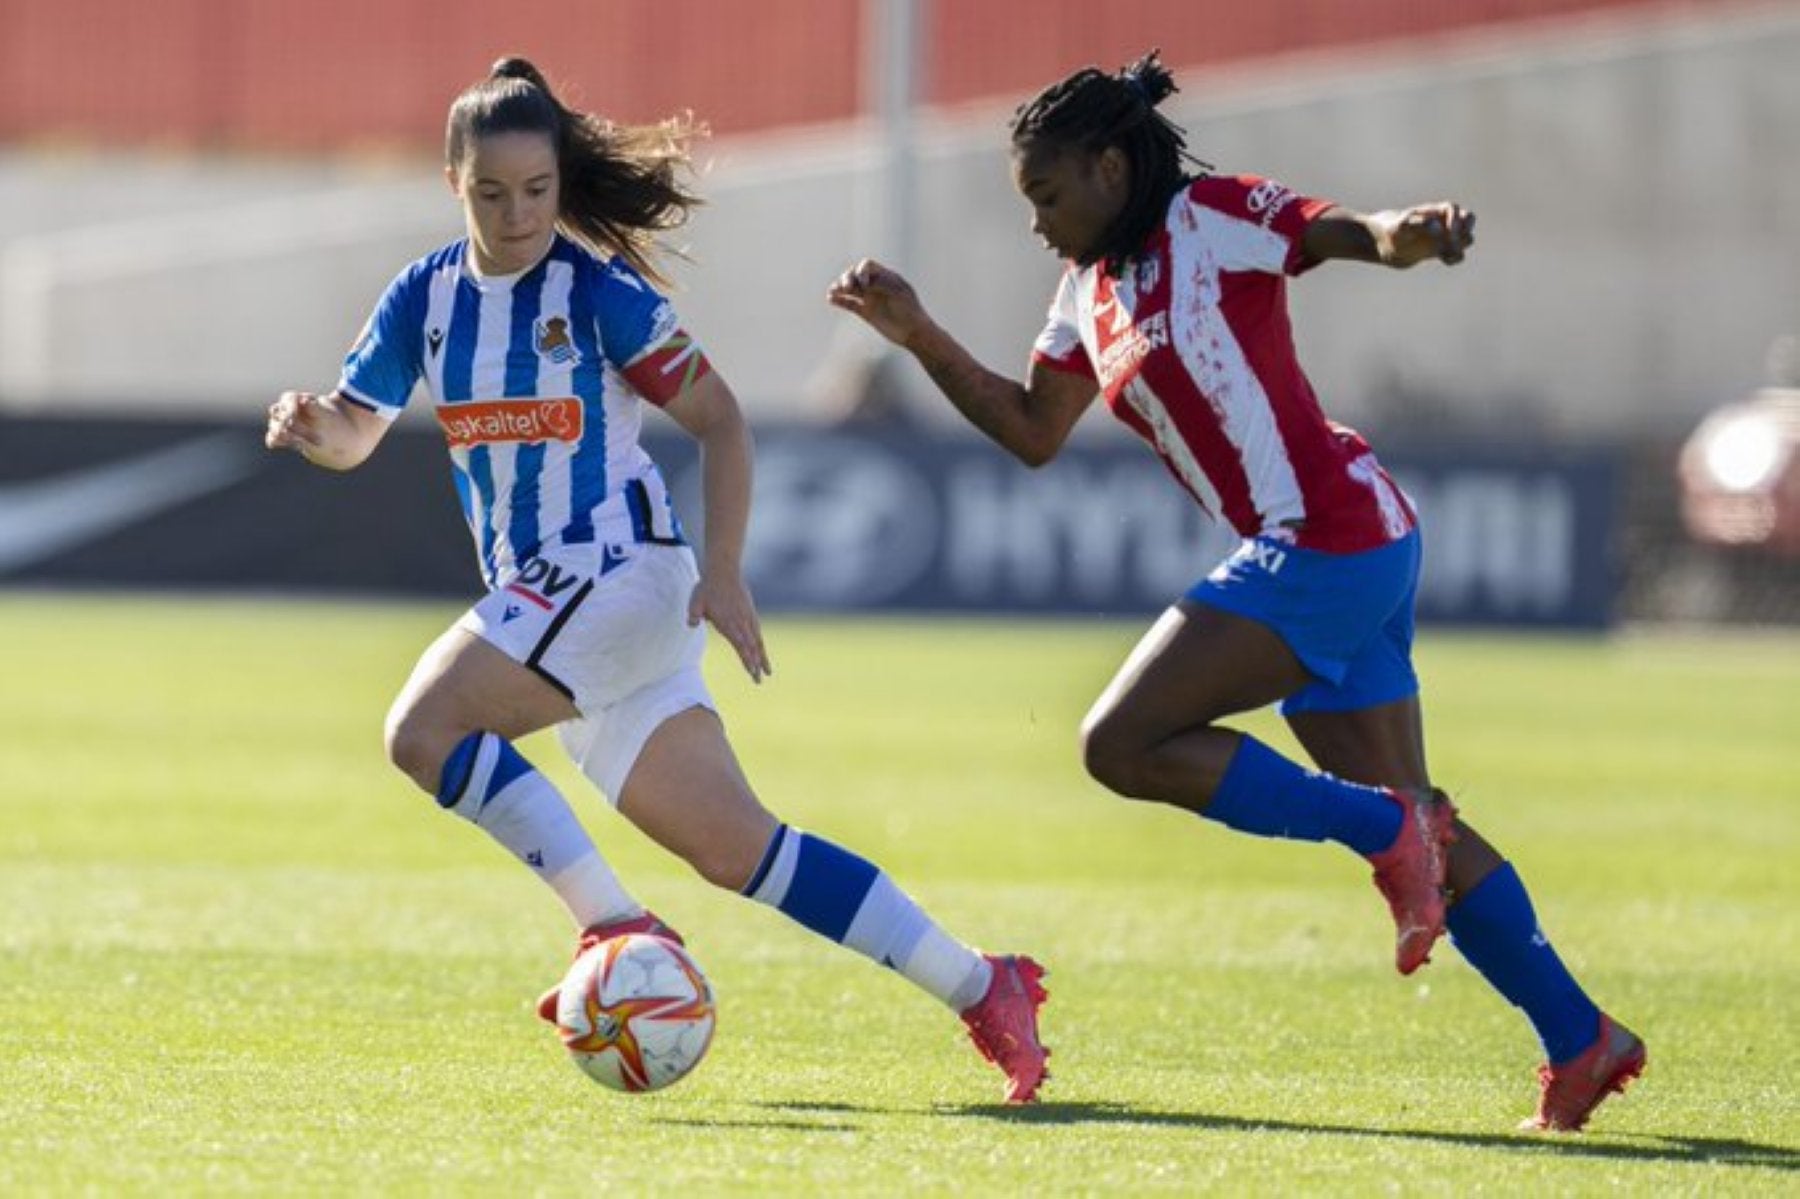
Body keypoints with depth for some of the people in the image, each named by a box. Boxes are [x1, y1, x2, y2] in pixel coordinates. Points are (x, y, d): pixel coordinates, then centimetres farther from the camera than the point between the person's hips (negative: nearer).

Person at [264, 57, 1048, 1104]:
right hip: (540, 603, 6)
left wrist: (724, 573, -15)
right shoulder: (426, 298, 8)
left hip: (624, 577, -6)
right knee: (733, 848, 5)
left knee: (424, 729, -23)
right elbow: (355, 436, 12)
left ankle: (617, 928, -15)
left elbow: (718, 418, -6)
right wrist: (312, 425, -12)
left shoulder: (599, 290, -9)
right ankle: (981, 987, 9)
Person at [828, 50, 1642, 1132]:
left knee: (1121, 743, -13)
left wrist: (1417, 229, -43)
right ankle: (1582, 1040, 14)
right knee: (1409, 824, 11)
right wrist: (921, 339, 16)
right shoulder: (1092, 292, 16)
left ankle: (1385, 833, -11)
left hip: (1327, 539, -9)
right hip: (1321, 555, 9)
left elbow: (1359, 234, -20)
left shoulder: (1215, 219, -8)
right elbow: (1033, 433, 25)